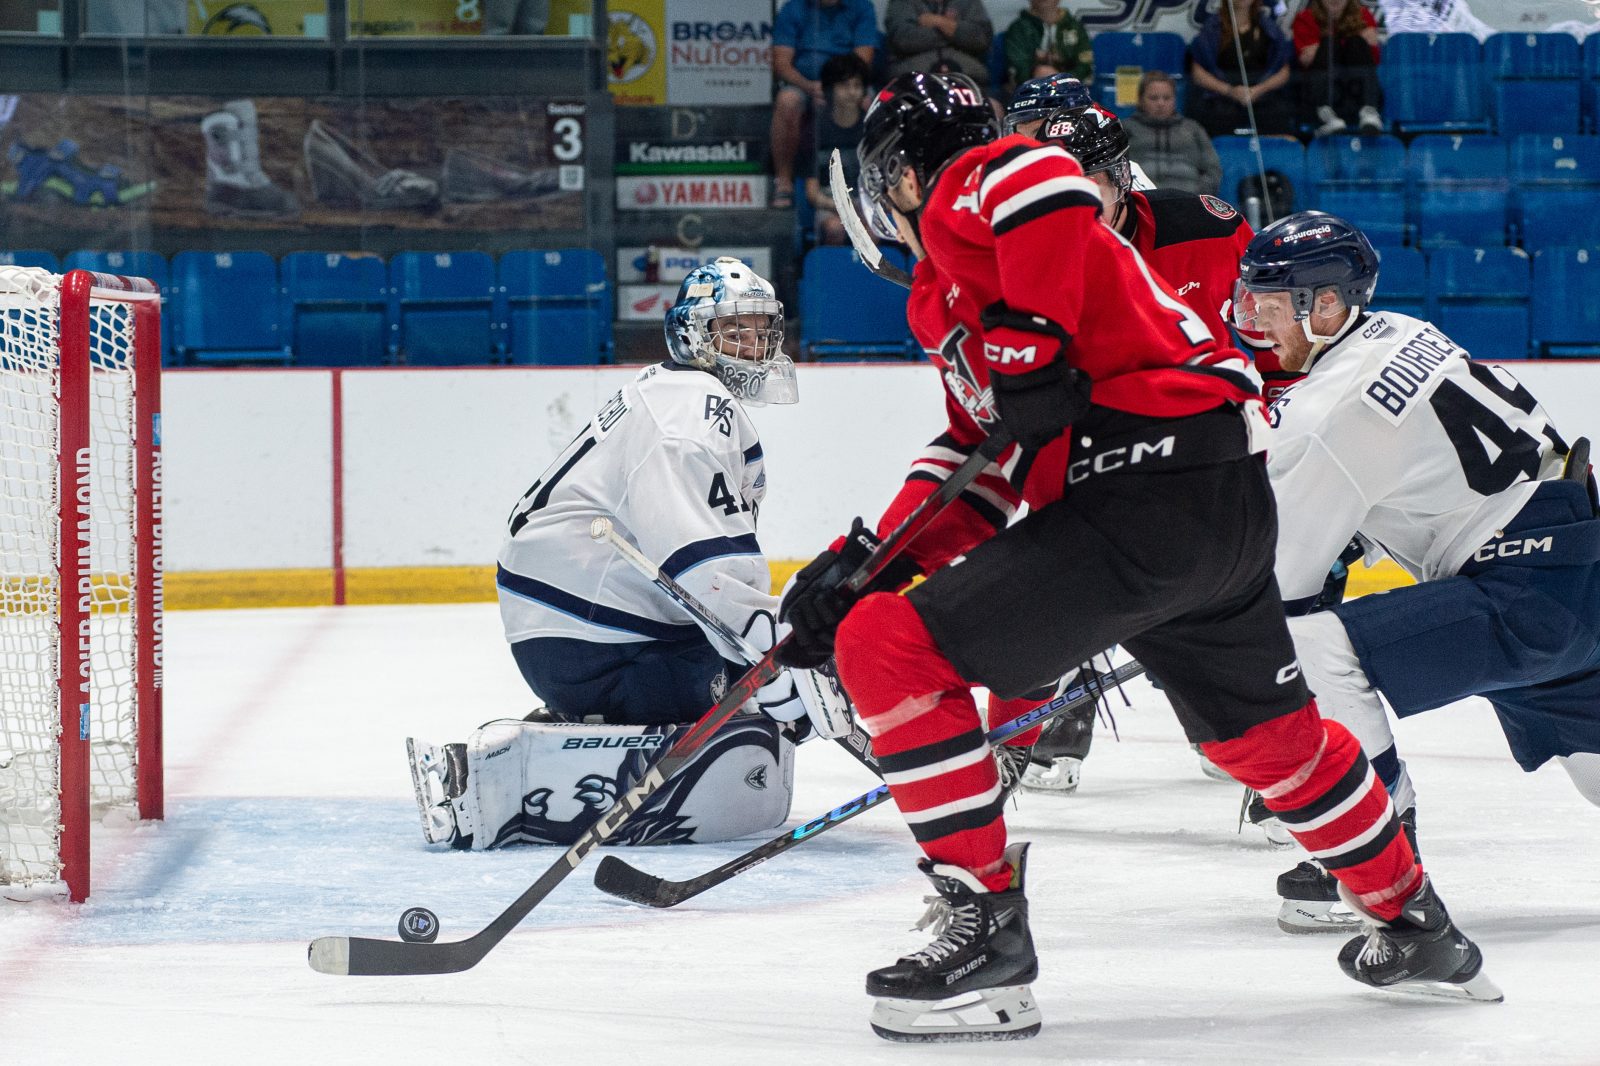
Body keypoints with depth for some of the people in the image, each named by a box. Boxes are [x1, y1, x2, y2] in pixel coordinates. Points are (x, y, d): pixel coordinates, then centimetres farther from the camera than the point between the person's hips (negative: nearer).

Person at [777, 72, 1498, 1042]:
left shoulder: (969, 185, 0)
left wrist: (1029, 339, -21)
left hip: (1143, 500, -11)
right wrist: (861, 561, 19)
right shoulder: (946, 298, 29)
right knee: (1266, 732, 30)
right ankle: (1420, 927, 46)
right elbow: (980, 453, 28)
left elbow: (1045, 181, -23)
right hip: (1232, 503, 11)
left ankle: (988, 928, -10)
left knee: (890, 649, -11)